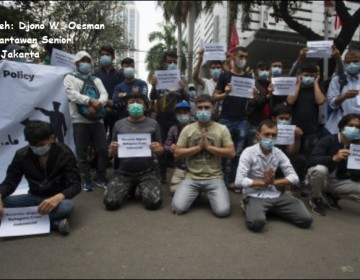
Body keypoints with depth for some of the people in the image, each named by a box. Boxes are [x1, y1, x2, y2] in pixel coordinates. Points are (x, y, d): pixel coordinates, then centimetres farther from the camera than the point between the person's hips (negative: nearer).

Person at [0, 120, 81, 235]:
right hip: (34, 197, 4)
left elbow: (75, 185, -18)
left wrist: (58, 197, -40)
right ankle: (54, 223, -29)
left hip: (56, 199, -4)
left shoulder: (64, 153, -16)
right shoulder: (22, 154, -6)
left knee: (66, 206, -38)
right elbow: (10, 181, -3)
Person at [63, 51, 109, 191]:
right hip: (80, 121, -3)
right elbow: (73, 95, -11)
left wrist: (97, 105, -17)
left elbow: (104, 95, 3)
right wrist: (91, 101, -23)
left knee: (103, 150, 1)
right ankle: (86, 180, 12)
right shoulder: (70, 78, 7)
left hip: (97, 120, 3)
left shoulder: (96, 80, 19)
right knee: (82, 153, 1)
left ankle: (101, 178, 15)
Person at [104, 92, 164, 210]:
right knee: (110, 202, -13)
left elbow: (161, 150, 7)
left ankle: (141, 188, 16)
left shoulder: (153, 124, 1)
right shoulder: (118, 124, 4)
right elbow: (112, 154, 9)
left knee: (154, 203, -19)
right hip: (123, 172, 2)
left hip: (147, 172, -1)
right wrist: (112, 150, -15)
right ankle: (129, 189, 19)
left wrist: (158, 149, -17)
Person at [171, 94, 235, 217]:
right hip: (191, 178, 1)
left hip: (215, 178, 0)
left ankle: (208, 194, 15)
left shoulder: (222, 129, 2)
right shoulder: (187, 129, 3)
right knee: (178, 208, -16)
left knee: (222, 211, -19)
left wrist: (209, 146, -14)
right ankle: (197, 193, 17)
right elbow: (177, 154, -2)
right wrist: (199, 147, -12)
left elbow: (231, 153, -4)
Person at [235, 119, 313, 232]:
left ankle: (273, 209, 14)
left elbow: (294, 178, 1)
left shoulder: (279, 153, 4)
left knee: (306, 219, -10)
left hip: (277, 195, 5)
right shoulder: (248, 153, -12)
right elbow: (239, 181, -20)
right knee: (256, 222, -35)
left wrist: (273, 182, -13)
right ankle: (251, 209, 2)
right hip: (255, 196, -5)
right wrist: (263, 182, -13)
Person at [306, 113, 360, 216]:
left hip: (339, 182, 5)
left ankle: (332, 196, 11)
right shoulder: (328, 140, -16)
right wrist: (334, 158, -44)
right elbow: (312, 160, -31)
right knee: (320, 169, -38)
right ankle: (315, 200, -9)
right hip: (322, 179, -5)